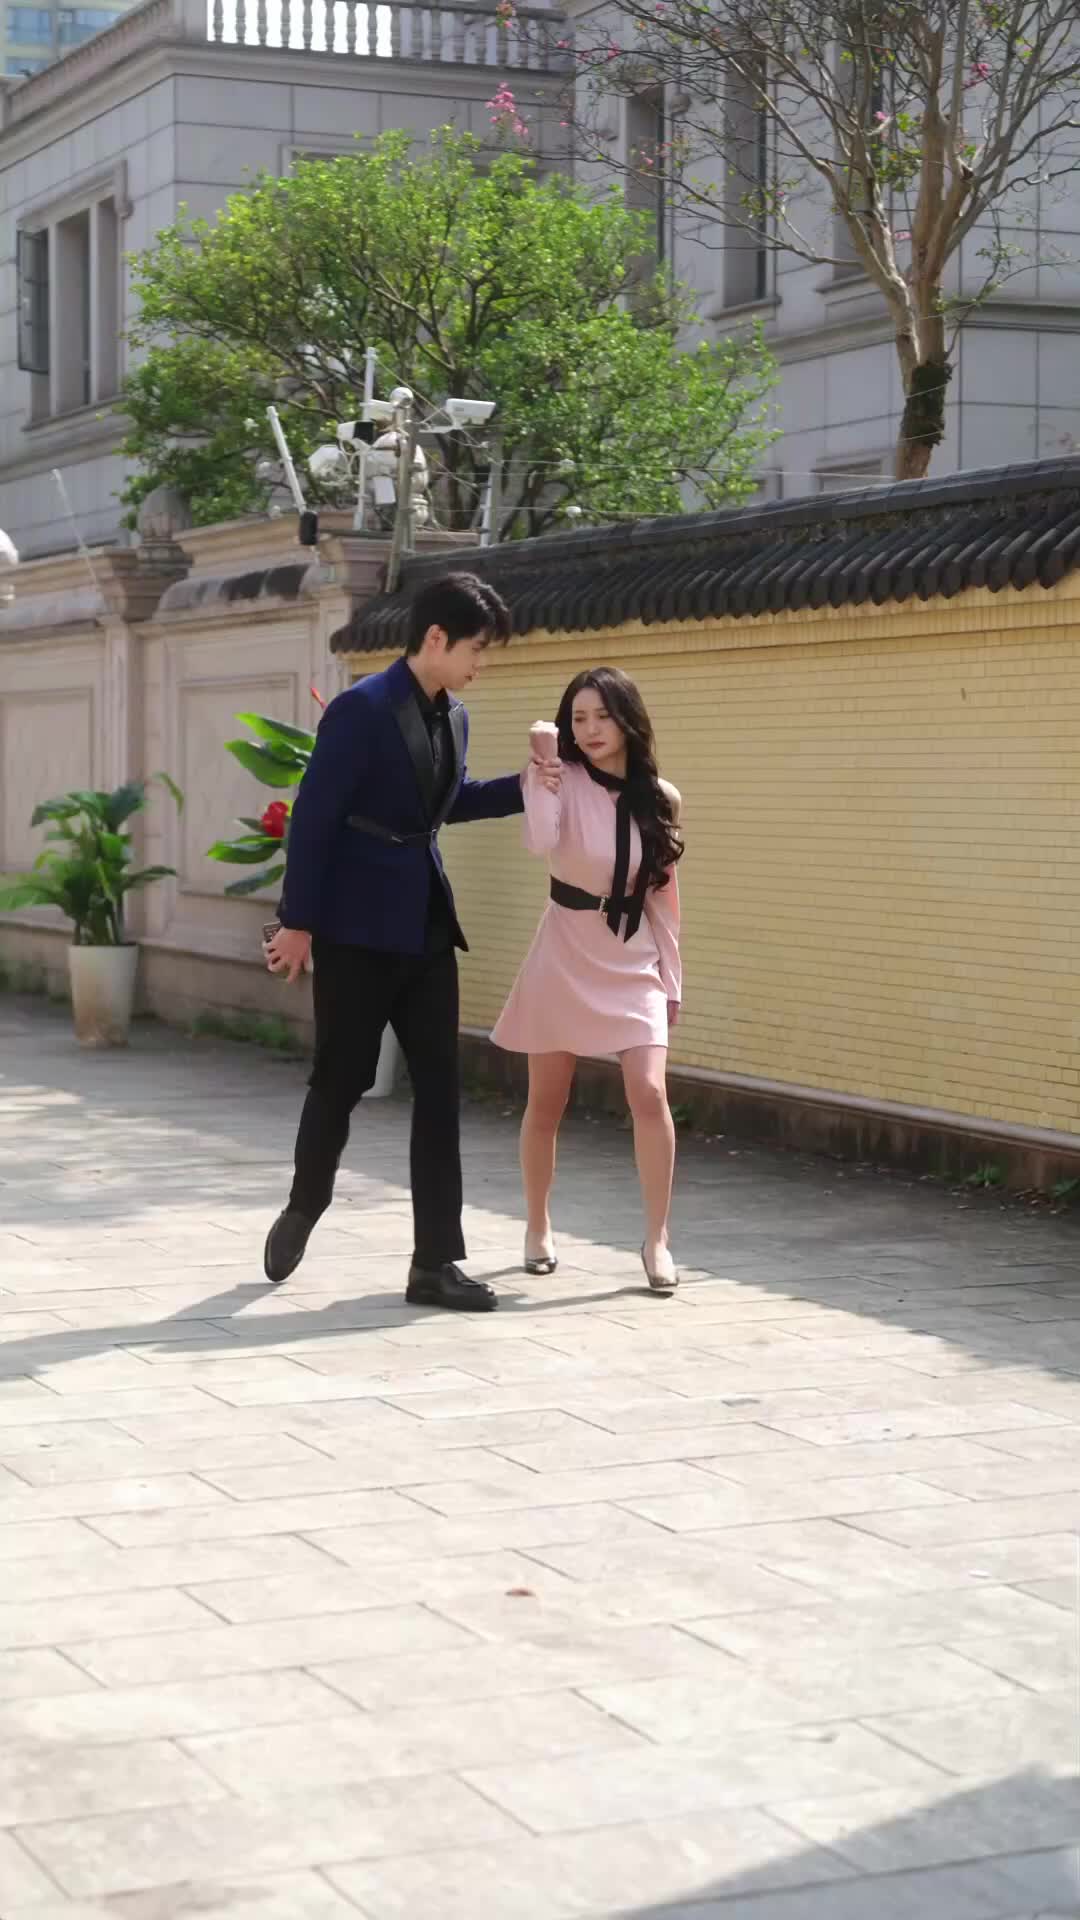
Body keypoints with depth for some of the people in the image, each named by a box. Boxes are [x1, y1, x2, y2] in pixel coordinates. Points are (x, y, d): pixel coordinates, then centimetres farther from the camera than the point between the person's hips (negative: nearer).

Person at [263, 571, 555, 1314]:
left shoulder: (454, 717, 9)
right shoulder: (361, 710, -14)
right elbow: (314, 818, -14)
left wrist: (523, 787, 12)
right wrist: (298, 922, -15)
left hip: (426, 927, 7)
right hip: (357, 929, -7)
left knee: (440, 1087, 3)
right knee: (342, 1080, 5)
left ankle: (436, 1263, 5)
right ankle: (303, 1210, 31)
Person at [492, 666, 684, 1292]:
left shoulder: (660, 798, 1)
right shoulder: (564, 780, -8)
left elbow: (664, 895, 8)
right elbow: (540, 840, -30)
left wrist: (673, 980, 8)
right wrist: (543, 761, -26)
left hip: (633, 963, 1)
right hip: (564, 957, -1)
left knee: (649, 1094, -14)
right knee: (547, 1103, 8)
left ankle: (658, 1239, -4)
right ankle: (538, 1229, 26)